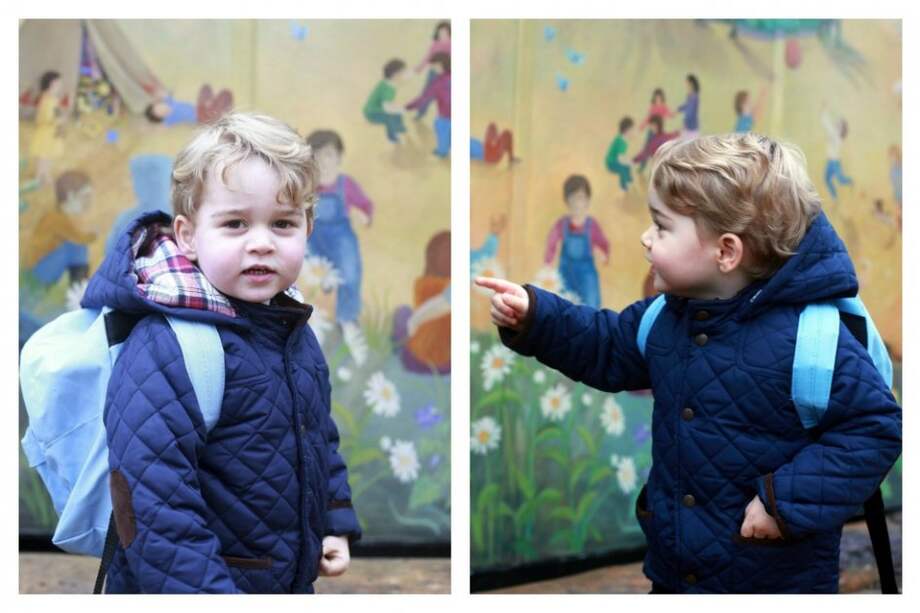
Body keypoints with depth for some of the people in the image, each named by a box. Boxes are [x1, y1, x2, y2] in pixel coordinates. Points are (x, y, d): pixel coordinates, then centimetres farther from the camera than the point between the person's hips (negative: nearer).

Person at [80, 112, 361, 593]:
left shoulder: (295, 333, 4)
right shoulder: (165, 353, -24)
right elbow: (151, 497, -28)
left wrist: (337, 523, 13)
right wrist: (210, 592, -28)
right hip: (191, 588, -8)